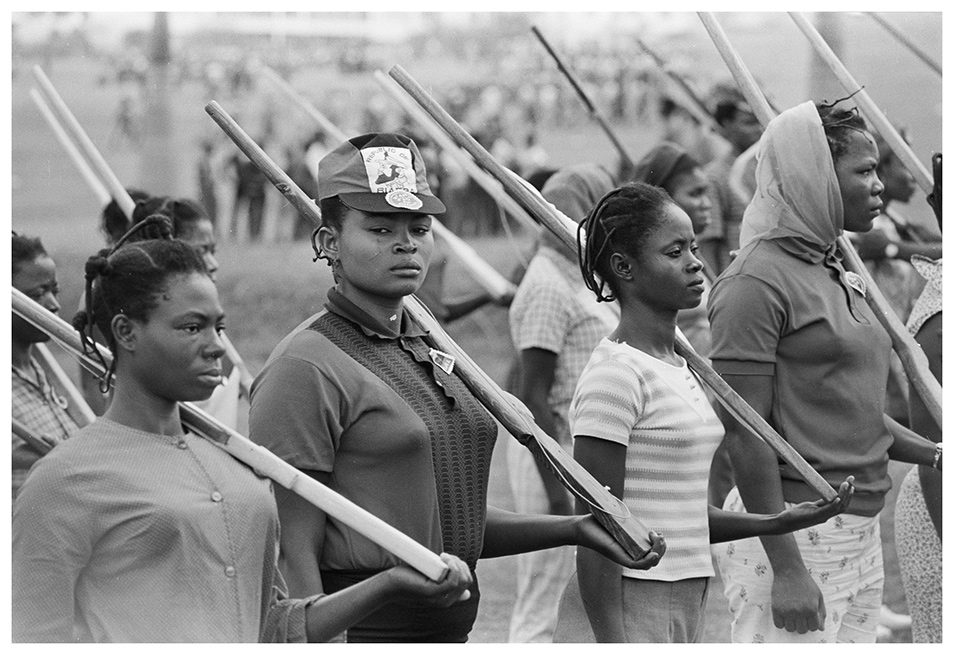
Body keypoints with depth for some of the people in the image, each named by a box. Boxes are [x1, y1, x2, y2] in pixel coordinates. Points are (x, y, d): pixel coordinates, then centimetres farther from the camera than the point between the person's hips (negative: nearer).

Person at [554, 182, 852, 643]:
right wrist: (611, 643, -20)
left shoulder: (679, 370, 14)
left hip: (684, 603, 9)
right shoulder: (615, 372, -13)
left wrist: (777, 522, 8)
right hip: (626, 607, -9)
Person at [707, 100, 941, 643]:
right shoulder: (756, 282, -12)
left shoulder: (841, 277, 15)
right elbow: (746, 434, -16)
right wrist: (786, 568, -20)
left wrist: (935, 456, 10)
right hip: (791, 533, -9)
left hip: (861, 531, 9)